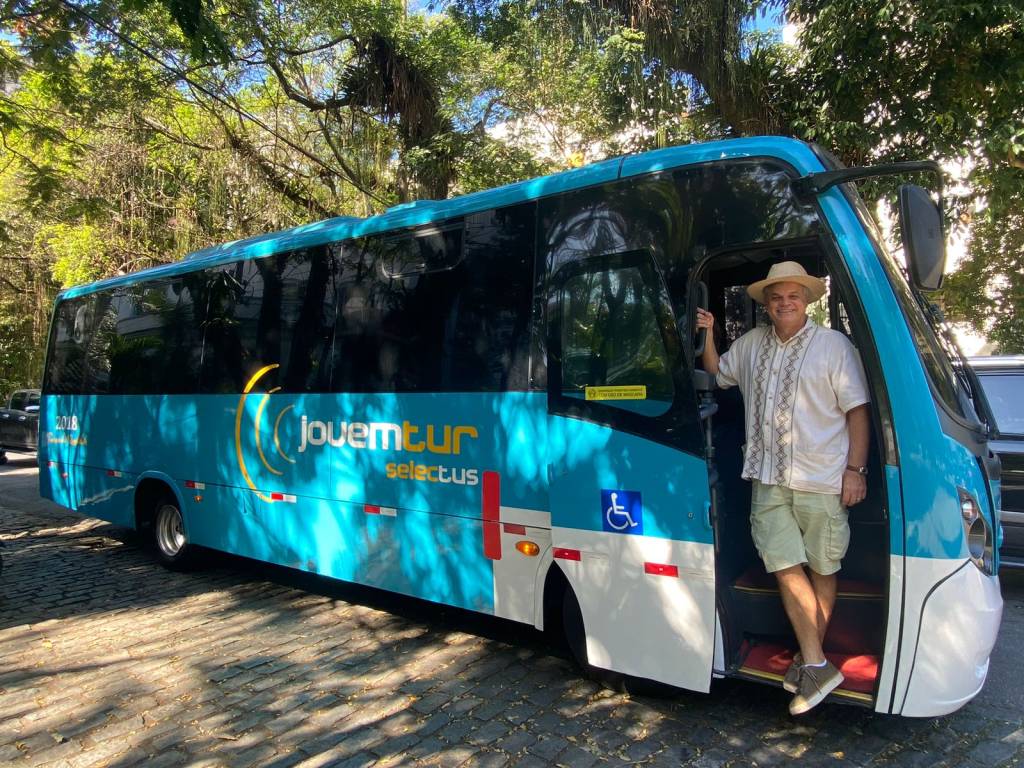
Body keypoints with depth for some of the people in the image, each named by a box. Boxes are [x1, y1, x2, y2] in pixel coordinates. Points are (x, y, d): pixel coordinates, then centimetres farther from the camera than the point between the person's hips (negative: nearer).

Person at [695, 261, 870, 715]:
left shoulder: (834, 345, 0)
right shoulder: (751, 344, 13)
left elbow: (857, 410, -2)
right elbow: (717, 373, 30)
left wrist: (855, 468, -9)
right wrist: (708, 335, 13)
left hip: (823, 481, -3)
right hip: (769, 479, 4)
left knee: (821, 569, 7)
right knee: (786, 568, -2)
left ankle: (811, 656, 20)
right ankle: (816, 665, 5)